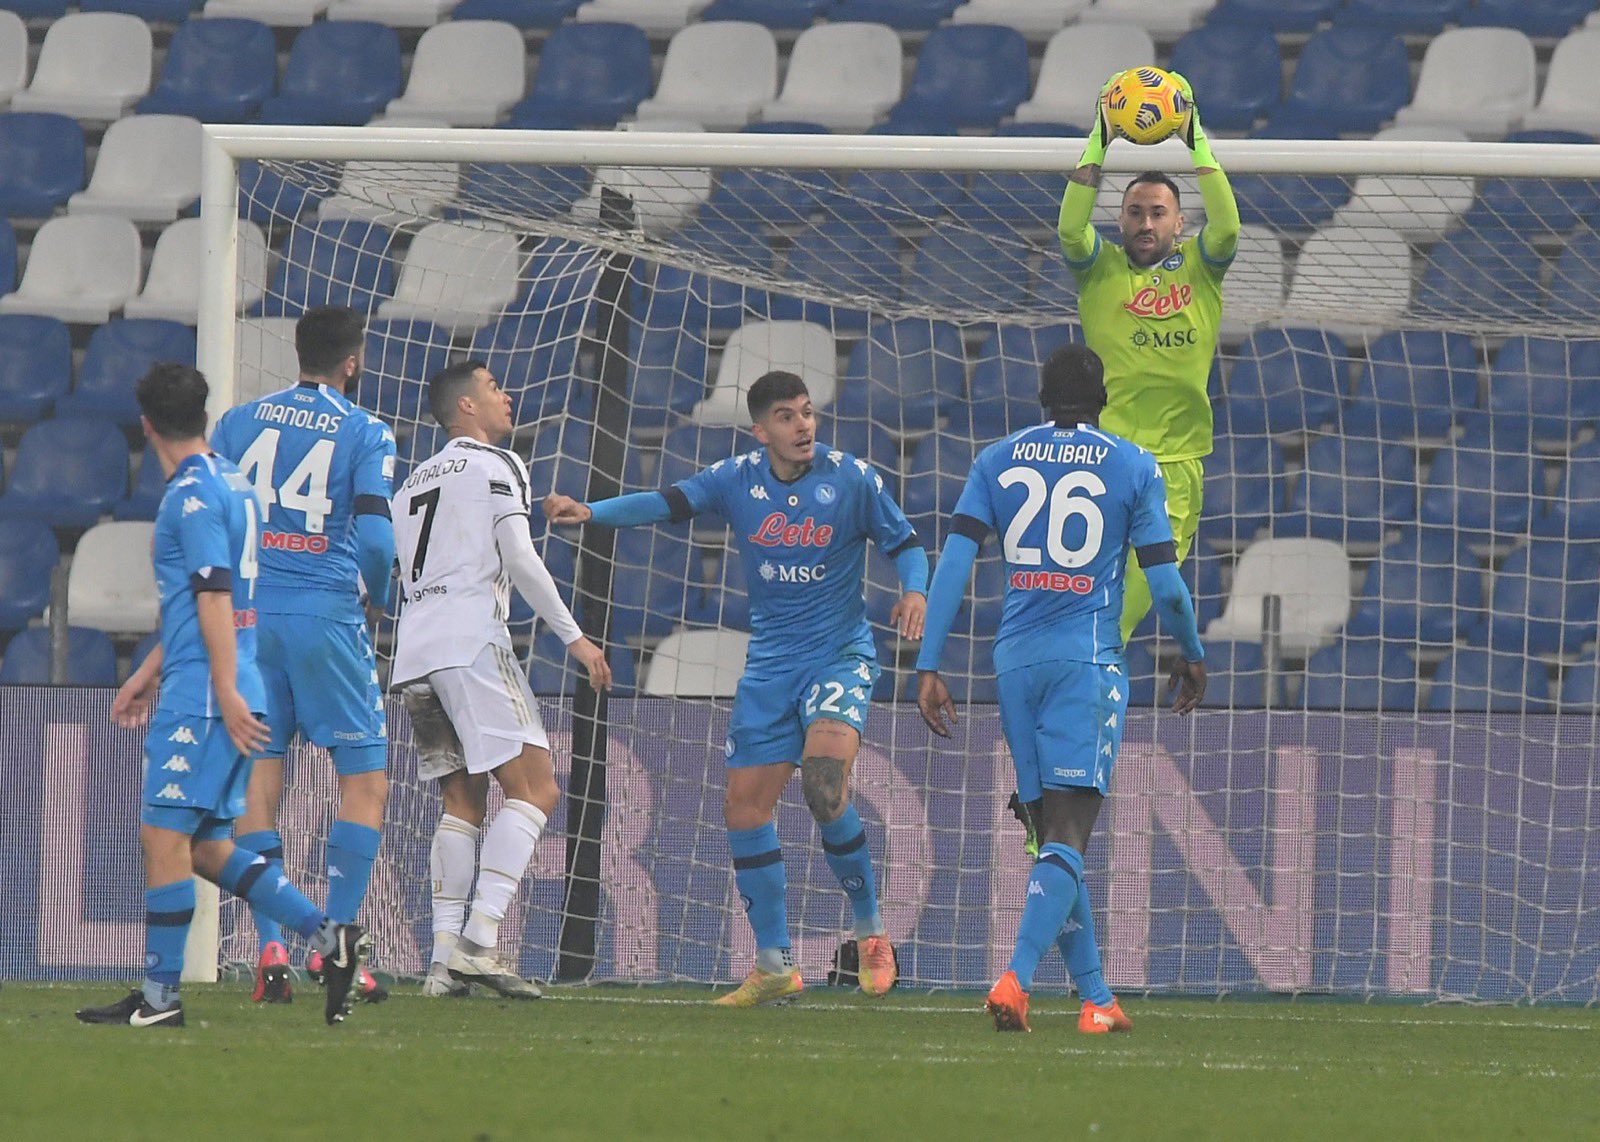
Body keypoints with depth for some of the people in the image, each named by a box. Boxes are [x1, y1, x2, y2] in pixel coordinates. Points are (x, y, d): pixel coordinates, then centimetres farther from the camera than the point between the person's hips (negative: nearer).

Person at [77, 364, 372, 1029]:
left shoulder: (192, 495, -12)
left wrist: (226, 692, -20)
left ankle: (159, 997, -6)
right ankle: (328, 936, 8)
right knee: (205, 846, 11)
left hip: (202, 696, -10)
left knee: (164, 835, -7)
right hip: (203, 692, 10)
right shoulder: (227, 483, 18)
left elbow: (213, 597, -18)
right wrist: (149, 674, 29)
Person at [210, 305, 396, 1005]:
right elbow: (374, 534, -11)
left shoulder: (240, 422, 9)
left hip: (248, 612, 4)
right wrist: (379, 598, 8)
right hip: (327, 615, -4)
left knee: (257, 782, 6)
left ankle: (270, 950, -2)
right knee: (365, 782, 5)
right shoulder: (367, 435, -1)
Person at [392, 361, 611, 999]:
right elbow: (518, 559, -9)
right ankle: (479, 940, -23)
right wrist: (573, 637, -8)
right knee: (534, 789, -9)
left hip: (413, 654, 8)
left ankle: (445, 958, 0)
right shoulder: (496, 466, 2)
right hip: (470, 641, -8)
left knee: (463, 802, 12)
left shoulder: (414, 482, 25)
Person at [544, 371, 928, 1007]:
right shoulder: (737, 479, 0)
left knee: (824, 782, -27)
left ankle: (870, 930, -7)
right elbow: (667, 504, -5)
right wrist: (592, 512, -20)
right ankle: (774, 966, 11)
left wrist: (915, 592, -19)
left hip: (840, 656, -4)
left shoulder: (853, 479, -6)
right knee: (745, 806, 0)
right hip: (770, 663, 4)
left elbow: (904, 543, 1)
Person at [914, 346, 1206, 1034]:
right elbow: (1166, 587, -1)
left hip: (1016, 659, 4)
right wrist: (1192, 655, 17)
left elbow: (953, 562, 1)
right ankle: (1016, 978, -30)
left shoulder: (997, 462, 10)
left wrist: (928, 668, 1)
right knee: (1067, 840, -9)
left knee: (1055, 833, 12)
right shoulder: (1133, 468, 2)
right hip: (1087, 659, -4)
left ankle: (1096, 998, 14)